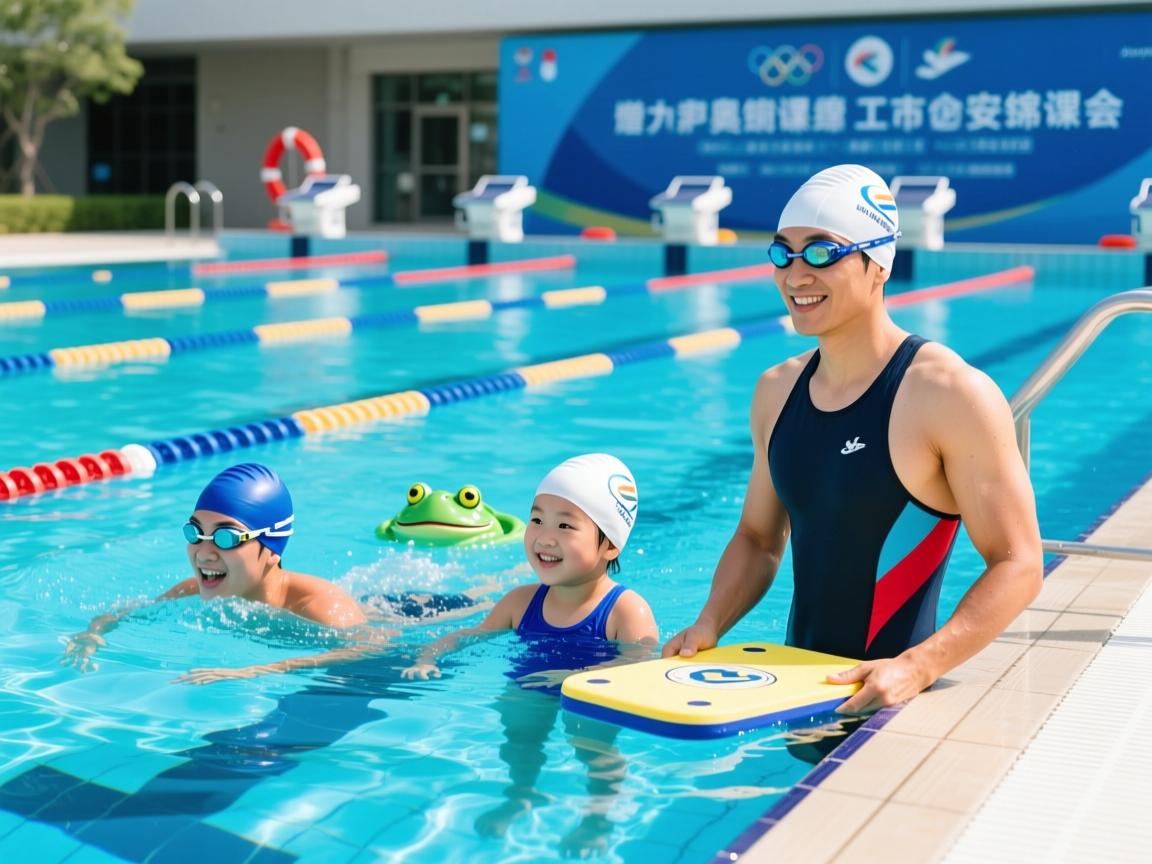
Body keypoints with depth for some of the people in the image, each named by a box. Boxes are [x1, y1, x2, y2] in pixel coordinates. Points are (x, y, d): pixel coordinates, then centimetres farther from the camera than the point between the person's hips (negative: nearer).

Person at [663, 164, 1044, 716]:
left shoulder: (951, 394, -11)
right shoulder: (776, 391, 8)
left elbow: (1017, 565, -11)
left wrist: (916, 668, -22)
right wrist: (709, 625, 1)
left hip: (889, 697, -5)